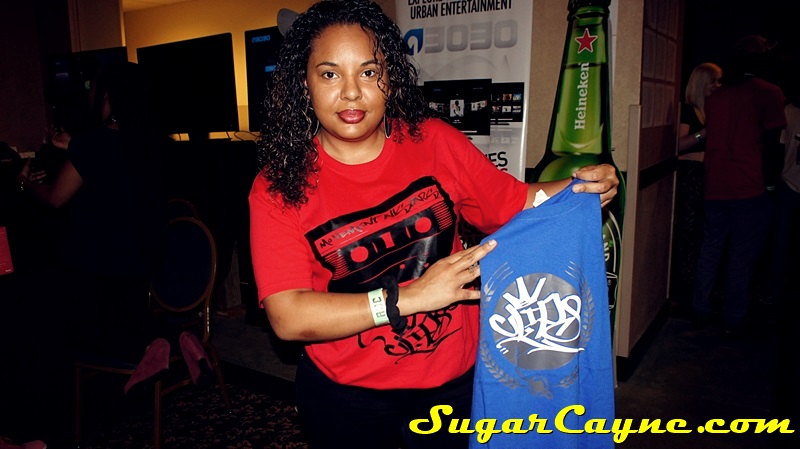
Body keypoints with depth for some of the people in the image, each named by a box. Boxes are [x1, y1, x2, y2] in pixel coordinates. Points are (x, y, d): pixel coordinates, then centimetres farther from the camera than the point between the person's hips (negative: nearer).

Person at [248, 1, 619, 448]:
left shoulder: (433, 141, -8)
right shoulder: (278, 186, -14)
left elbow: (519, 205, 1)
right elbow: (287, 317, -22)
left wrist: (579, 187, -18)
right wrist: (407, 298, -28)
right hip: (348, 397, -1)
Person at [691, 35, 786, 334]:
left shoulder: (716, 95, 10)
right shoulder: (769, 93, -5)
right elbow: (771, 145, -3)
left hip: (714, 187, 5)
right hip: (748, 189, -5)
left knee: (710, 250, 13)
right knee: (742, 256, 4)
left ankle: (701, 312, 20)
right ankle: (733, 319, 12)